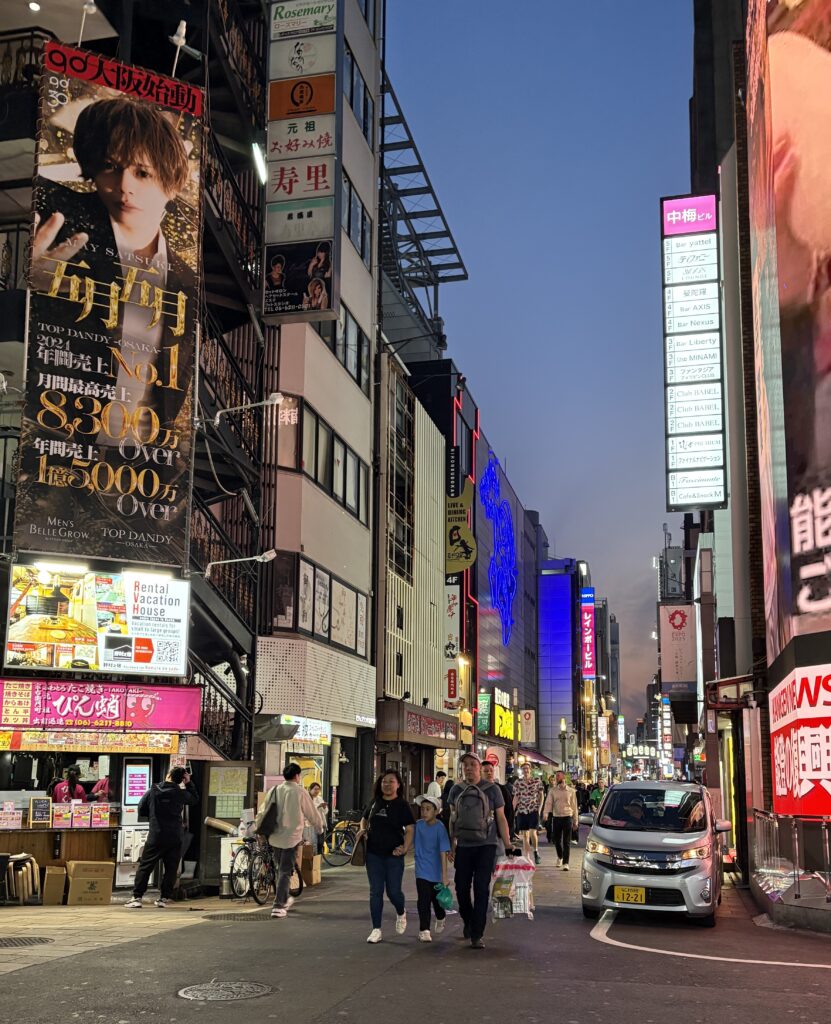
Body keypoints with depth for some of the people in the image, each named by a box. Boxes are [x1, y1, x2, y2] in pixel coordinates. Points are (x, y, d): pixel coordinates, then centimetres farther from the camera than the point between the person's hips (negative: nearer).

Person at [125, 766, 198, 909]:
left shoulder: (153, 791, -2)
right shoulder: (182, 794, 0)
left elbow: (141, 811, 5)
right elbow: (195, 800, 20)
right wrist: (188, 783, 19)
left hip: (156, 837, -1)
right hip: (175, 838, 1)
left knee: (145, 867, 5)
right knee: (171, 869, 9)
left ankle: (137, 898, 1)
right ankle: (164, 898, 7)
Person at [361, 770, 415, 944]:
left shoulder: (402, 805, -5)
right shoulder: (375, 802, 7)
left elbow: (410, 829, -9)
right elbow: (364, 819, 24)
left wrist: (405, 847, -22)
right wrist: (363, 830, 5)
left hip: (393, 854, -3)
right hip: (374, 854, 3)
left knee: (393, 891, 1)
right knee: (375, 892, 3)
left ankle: (401, 914, 34)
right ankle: (376, 930, 9)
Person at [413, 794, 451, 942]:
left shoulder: (440, 828, -16)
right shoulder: (418, 825, -5)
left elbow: (444, 853, -17)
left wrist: (445, 876, -18)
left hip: (436, 872, -1)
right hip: (422, 871, 1)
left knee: (437, 900, 16)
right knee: (423, 901, -7)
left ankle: (440, 919, 44)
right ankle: (424, 930, 0)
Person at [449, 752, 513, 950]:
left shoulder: (492, 790, -1)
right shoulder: (456, 790, 6)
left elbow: (501, 819, 2)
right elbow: (452, 818, 14)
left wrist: (508, 846, -2)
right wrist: (451, 844, 11)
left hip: (486, 845, -3)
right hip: (463, 845, 3)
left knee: (481, 889, -4)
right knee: (461, 888, 7)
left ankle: (477, 935, 2)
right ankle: (468, 921, 33)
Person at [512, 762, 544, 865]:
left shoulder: (537, 781, 0)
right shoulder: (518, 782, 3)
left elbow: (541, 796, 5)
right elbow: (516, 797, 5)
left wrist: (539, 808, -2)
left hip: (534, 810, -2)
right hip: (522, 811, 2)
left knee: (533, 833, -12)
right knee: (525, 835, 5)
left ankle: (535, 851, 14)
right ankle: (527, 857, 13)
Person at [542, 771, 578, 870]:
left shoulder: (571, 791, 3)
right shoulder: (552, 791, 4)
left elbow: (574, 806, 6)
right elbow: (548, 803, -5)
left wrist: (575, 821, 6)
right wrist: (545, 813, -23)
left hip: (567, 817, -2)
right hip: (556, 818, 2)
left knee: (566, 842, -5)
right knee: (557, 840, 10)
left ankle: (565, 863, -3)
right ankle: (560, 856, 37)